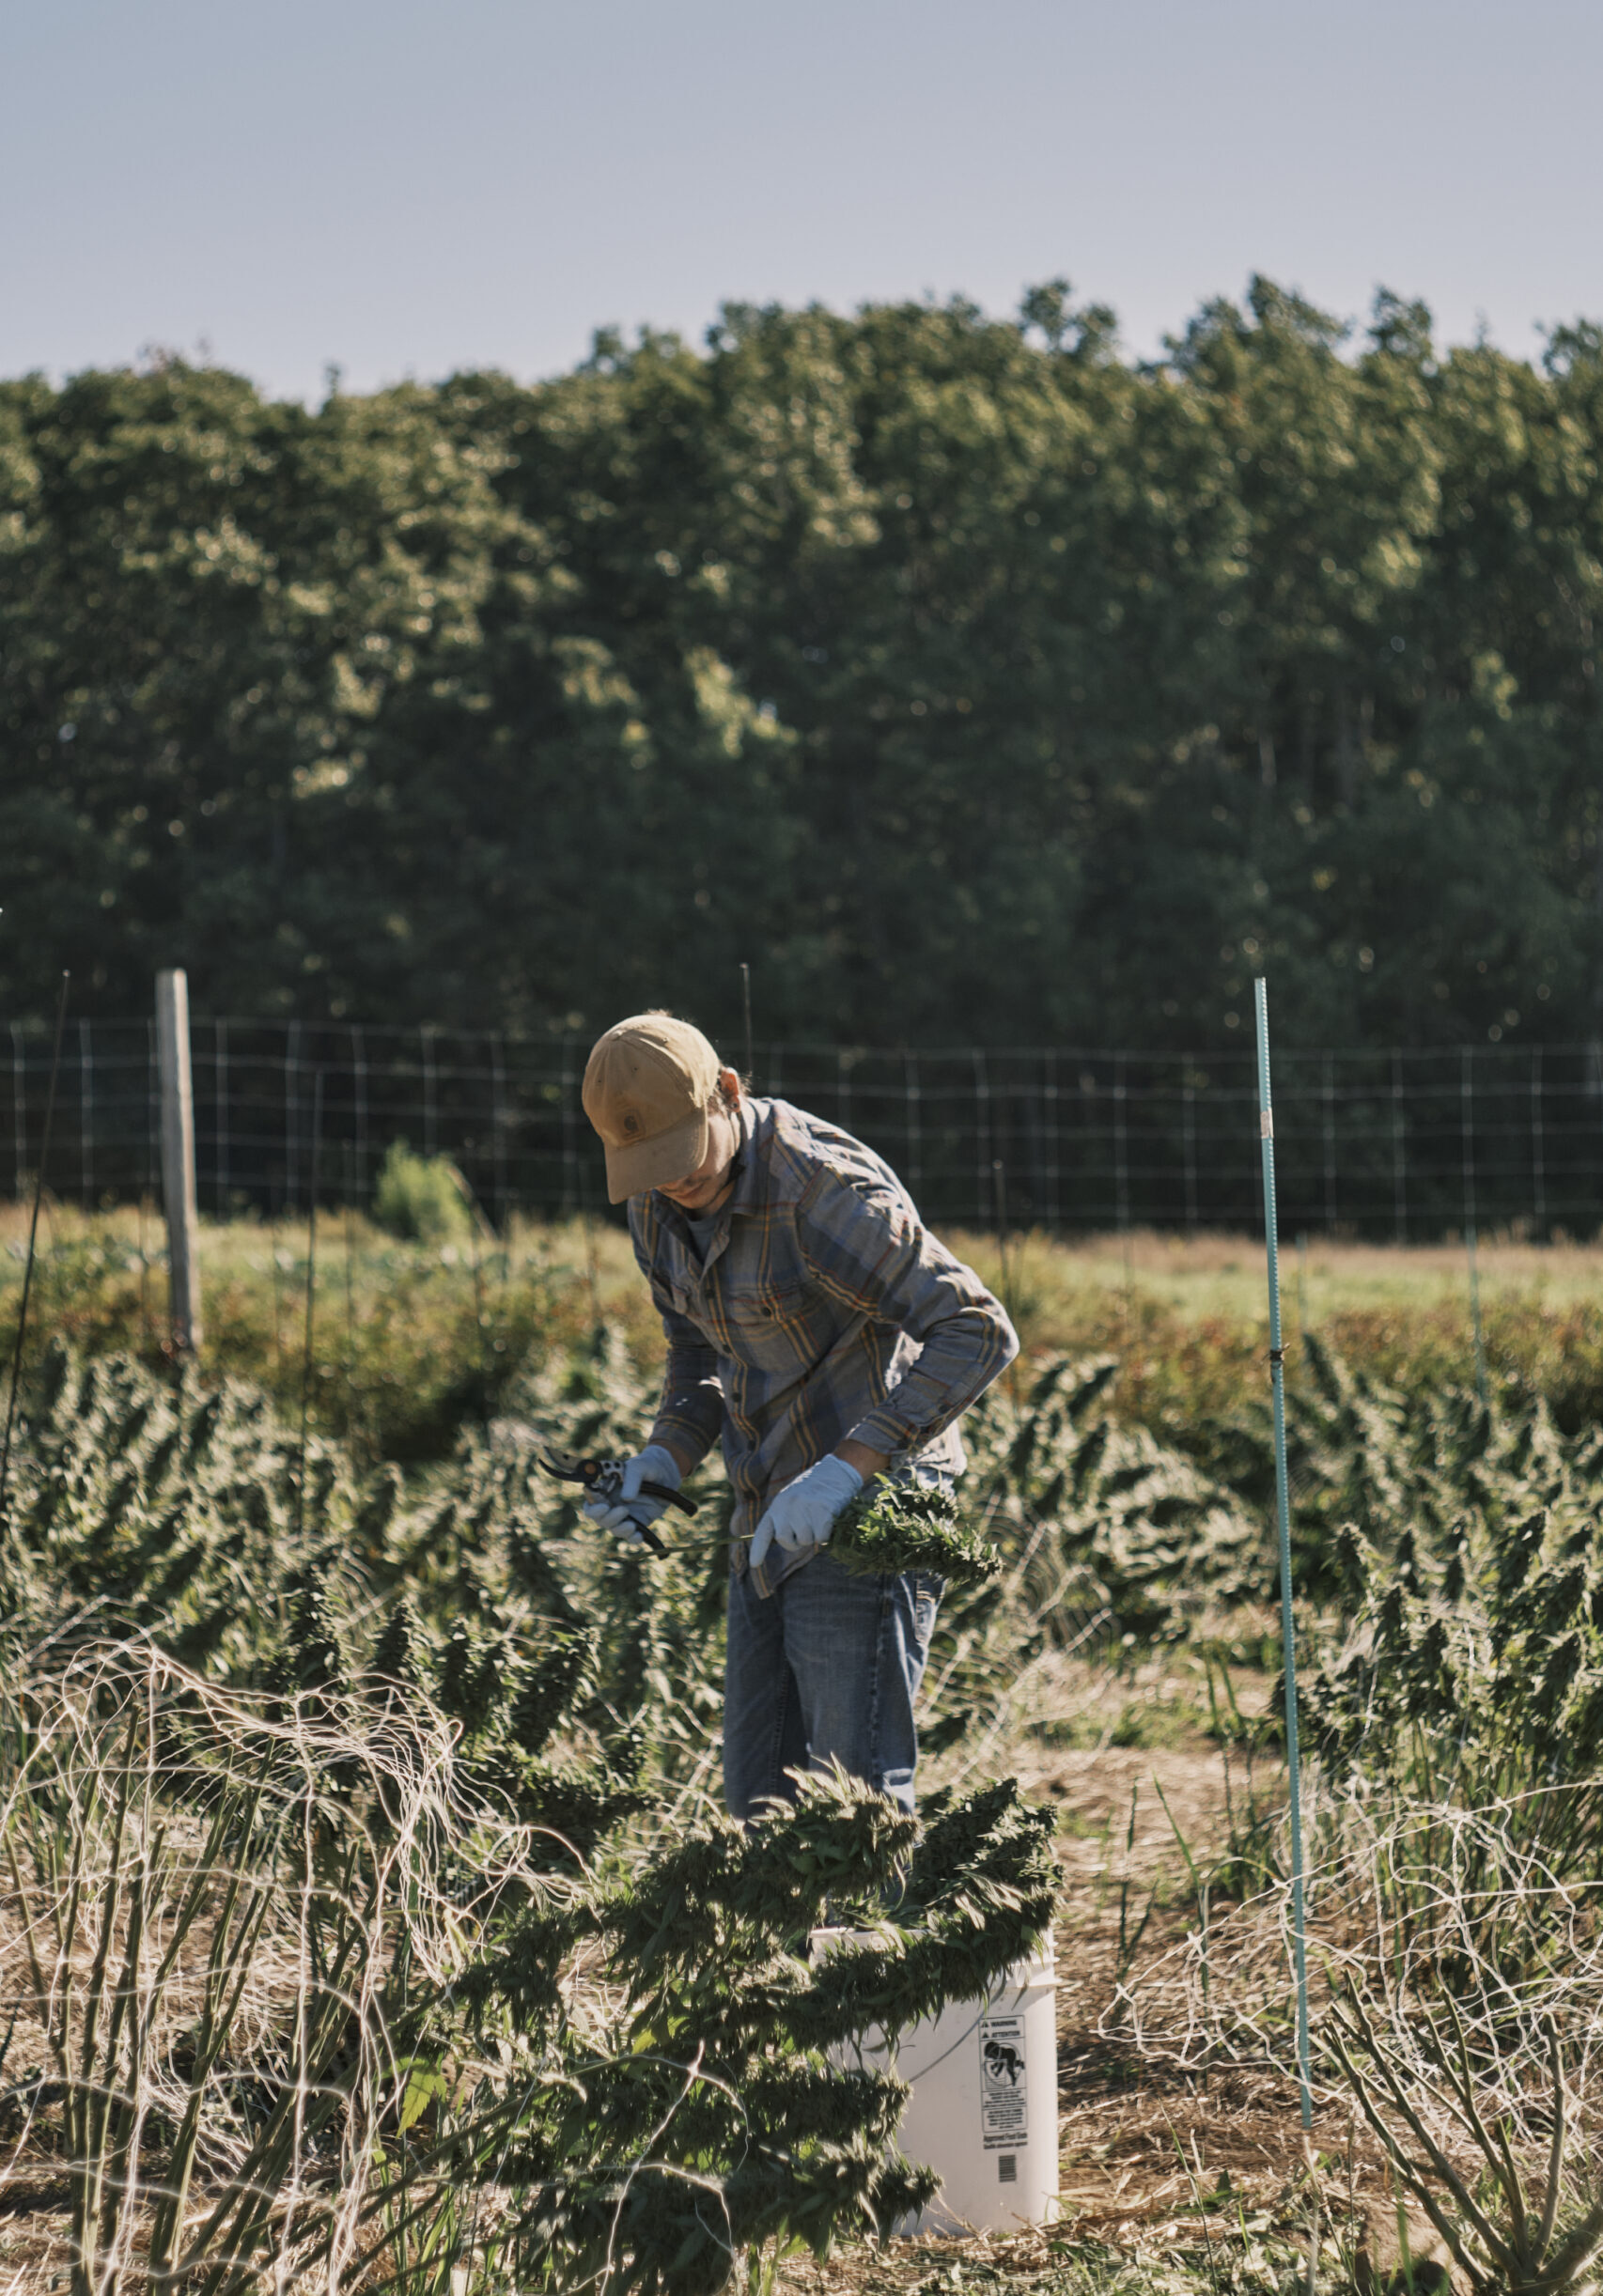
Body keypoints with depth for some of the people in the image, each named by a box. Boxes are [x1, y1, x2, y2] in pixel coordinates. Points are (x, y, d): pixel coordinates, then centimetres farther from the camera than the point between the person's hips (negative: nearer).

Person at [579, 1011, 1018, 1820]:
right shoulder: (658, 1206, 2)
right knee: (760, 1793, 11)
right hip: (774, 1519, 8)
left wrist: (847, 1469, -35)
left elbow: (979, 1332, -29)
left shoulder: (827, 1192, -24)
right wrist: (663, 1460, -1)